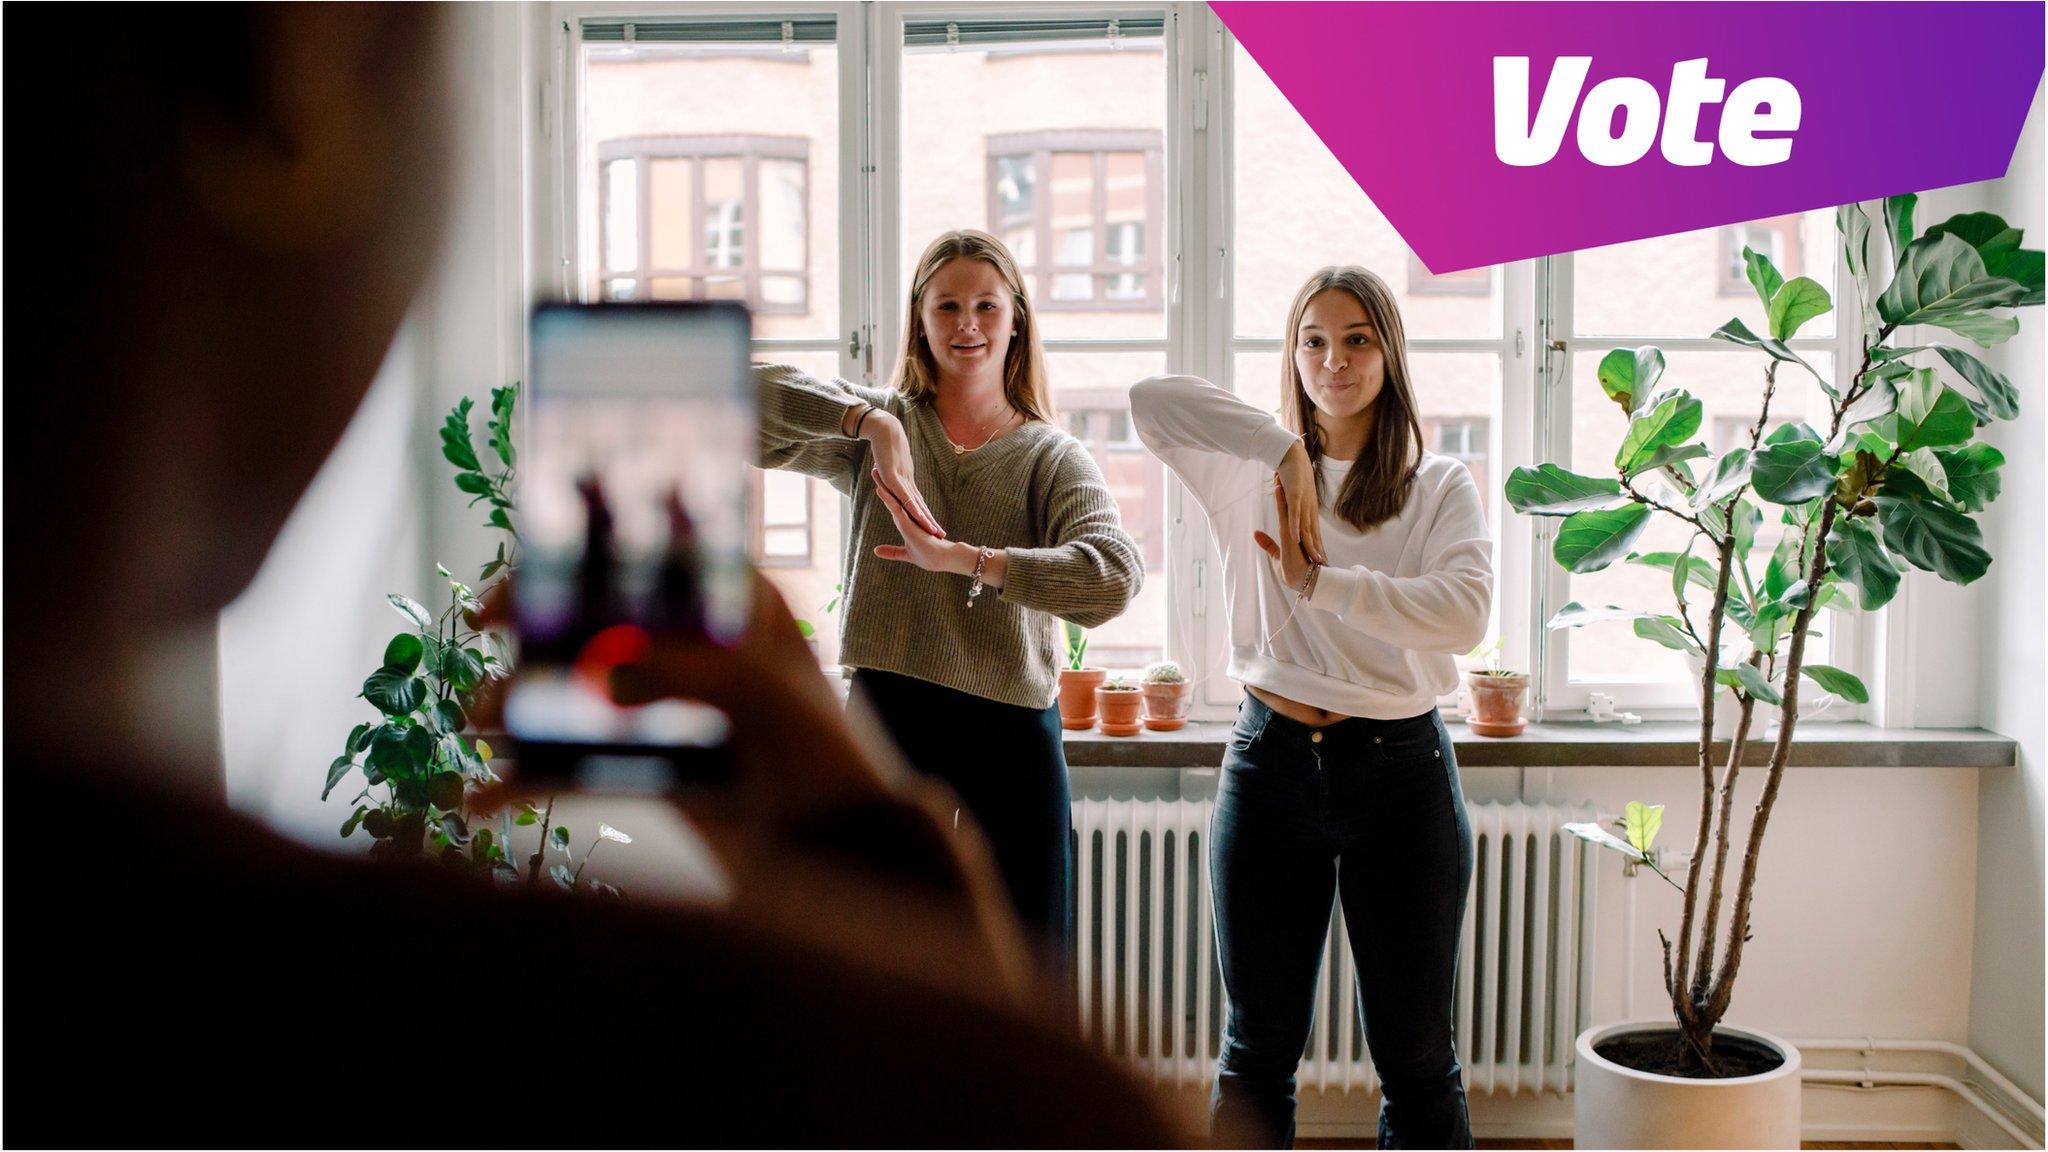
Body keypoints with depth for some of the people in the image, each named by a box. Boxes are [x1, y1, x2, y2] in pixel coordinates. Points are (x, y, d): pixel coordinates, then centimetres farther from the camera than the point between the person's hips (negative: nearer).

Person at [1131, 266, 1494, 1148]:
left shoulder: (1441, 488, 3)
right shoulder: (1251, 473, 6)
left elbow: (1464, 612, -15)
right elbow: (1151, 399, -12)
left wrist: (1319, 581, -19)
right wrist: (1287, 449, -16)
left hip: (1400, 769, -1)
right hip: (1270, 765, 1)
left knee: (1415, 1055, 9)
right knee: (1258, 1052, 11)